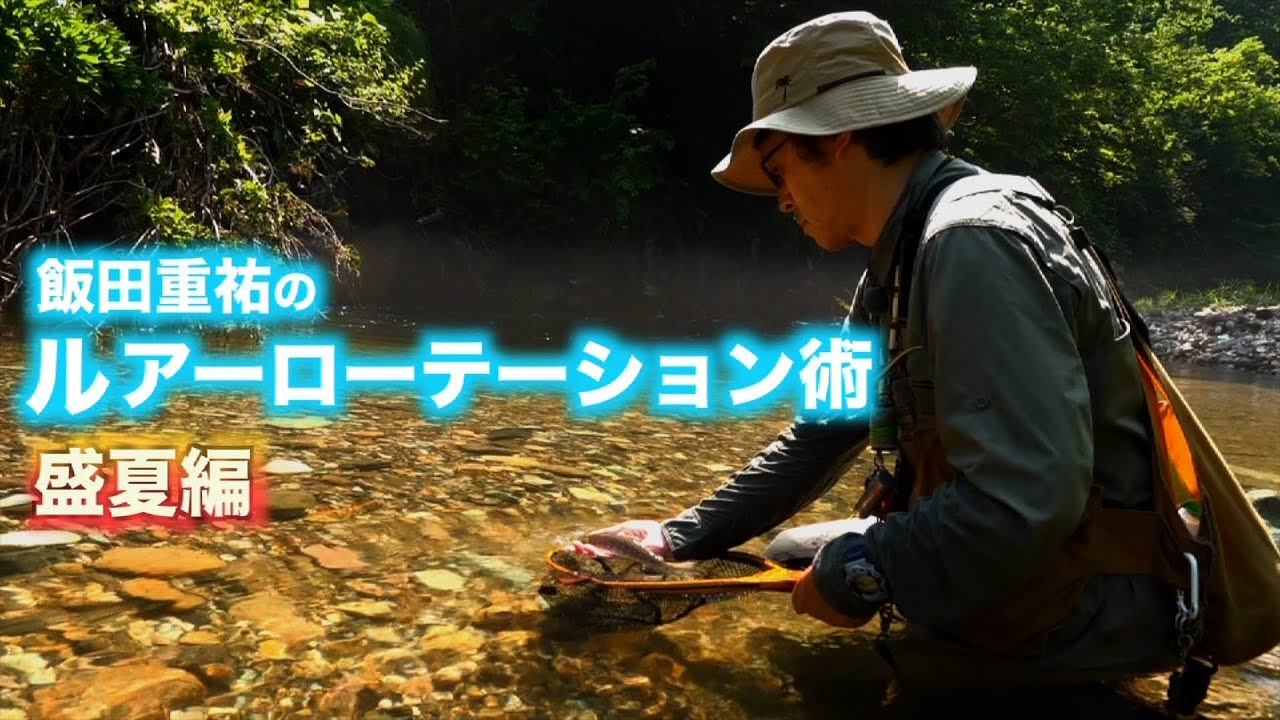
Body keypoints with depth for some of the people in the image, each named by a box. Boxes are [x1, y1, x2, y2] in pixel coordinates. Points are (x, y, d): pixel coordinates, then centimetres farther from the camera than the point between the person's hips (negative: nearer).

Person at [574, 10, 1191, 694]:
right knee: (789, 553, 15)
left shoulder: (976, 242, -26)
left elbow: (1023, 501, -34)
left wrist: (858, 573, -20)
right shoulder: (898, 265, 6)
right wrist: (679, 538, 8)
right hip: (1005, 547, 9)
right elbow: (826, 429, 10)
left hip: (1092, 594, -9)